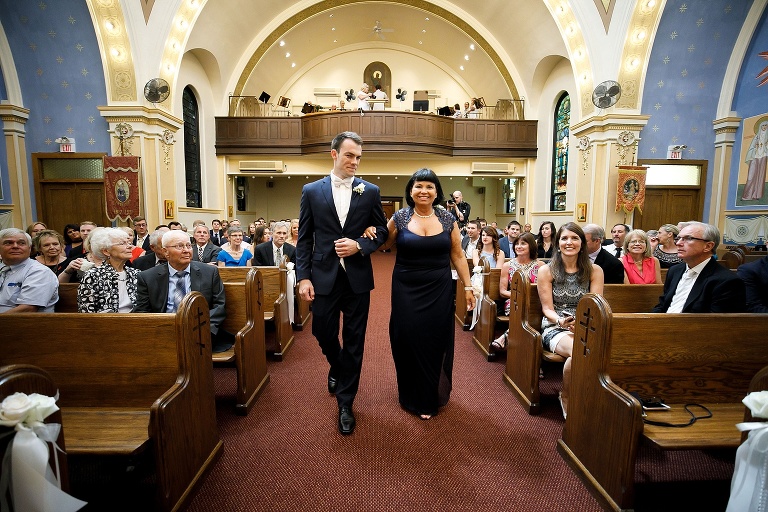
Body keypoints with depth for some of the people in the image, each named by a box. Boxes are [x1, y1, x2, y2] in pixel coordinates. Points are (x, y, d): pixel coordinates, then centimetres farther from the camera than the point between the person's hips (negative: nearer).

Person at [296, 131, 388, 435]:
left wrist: (360, 246, -12)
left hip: (357, 277, 0)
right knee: (323, 333, 11)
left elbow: (381, 230, 6)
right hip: (324, 276, 1)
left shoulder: (370, 191, 3)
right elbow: (304, 238, 3)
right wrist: (303, 277, -4)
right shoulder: (312, 191, 3)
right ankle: (337, 368, 46)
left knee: (354, 342, 6)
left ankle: (345, 403, 24)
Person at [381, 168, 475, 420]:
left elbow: (457, 255, 6)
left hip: (439, 290, 1)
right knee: (409, 341, 2)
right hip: (407, 290, -1)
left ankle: (432, 397, 31)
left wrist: (468, 286, 5)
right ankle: (415, 398, 26)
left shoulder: (447, 219, 2)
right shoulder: (399, 217, -1)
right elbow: (382, 244, 6)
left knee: (436, 342, 7)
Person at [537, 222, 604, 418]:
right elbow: (547, 309, 0)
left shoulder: (594, 271, 7)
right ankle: (566, 397, -5)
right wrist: (561, 321, -22)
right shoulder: (546, 271, 3)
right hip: (555, 328, -2)